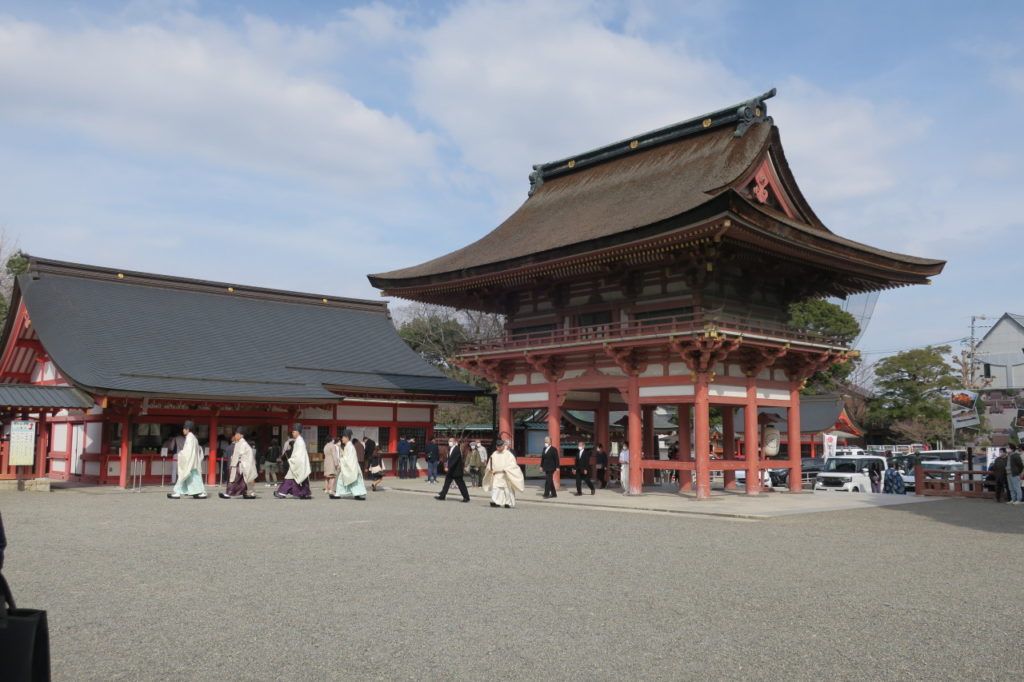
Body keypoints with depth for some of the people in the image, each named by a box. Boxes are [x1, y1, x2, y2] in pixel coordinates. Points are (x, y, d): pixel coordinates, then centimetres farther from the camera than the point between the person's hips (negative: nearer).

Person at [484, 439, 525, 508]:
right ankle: (495, 501, -14)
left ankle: (508, 503, 10)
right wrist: (490, 469, -3)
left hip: (506, 475, -3)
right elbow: (490, 463, 16)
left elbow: (512, 464, -6)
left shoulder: (508, 454, -1)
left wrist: (506, 470, -18)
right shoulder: (494, 454, 10)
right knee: (495, 487, -10)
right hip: (496, 475, 3)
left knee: (507, 489, 0)